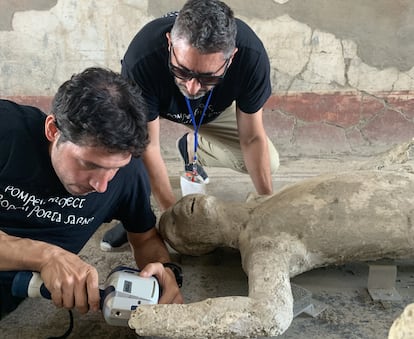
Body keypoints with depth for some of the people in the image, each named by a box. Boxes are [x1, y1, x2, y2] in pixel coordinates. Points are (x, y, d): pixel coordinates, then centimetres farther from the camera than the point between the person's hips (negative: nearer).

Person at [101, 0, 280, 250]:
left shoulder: (252, 56, -37)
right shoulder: (141, 61, -43)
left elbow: (252, 138, -23)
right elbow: (148, 145, -32)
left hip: (216, 109, 3)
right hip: (155, 104, -2)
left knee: (269, 163, -9)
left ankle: (192, 148, 17)